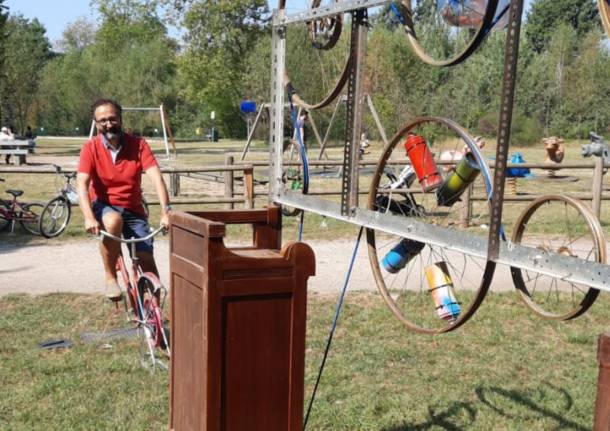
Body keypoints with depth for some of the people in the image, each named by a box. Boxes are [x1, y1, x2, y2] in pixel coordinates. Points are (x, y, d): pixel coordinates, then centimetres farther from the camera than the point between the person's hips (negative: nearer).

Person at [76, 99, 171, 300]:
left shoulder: (138, 145, -9)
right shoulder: (91, 148, -10)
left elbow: (156, 178, -20)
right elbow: (82, 184, -21)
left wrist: (166, 212, -34)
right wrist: (89, 217, -38)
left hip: (132, 209, 2)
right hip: (103, 206, -2)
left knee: (147, 259, -10)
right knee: (113, 221, -37)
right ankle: (110, 278, -18)